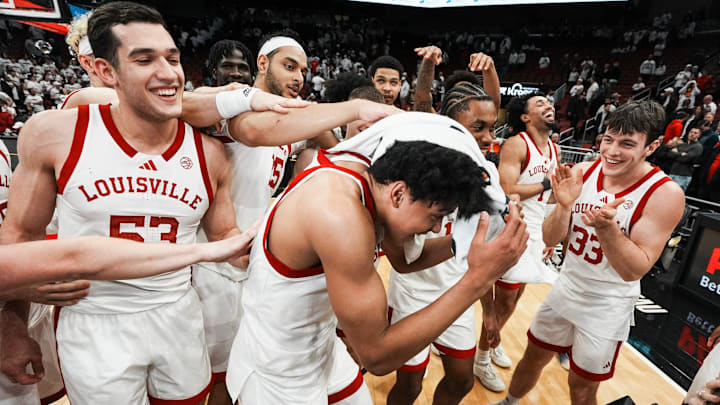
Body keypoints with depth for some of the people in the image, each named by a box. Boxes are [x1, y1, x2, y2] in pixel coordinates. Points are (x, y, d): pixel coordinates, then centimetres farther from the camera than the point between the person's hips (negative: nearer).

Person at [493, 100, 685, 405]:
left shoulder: (665, 194, -20)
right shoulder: (582, 173, -9)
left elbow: (635, 270, -22)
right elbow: (550, 240, -8)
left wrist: (607, 228, -39)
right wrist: (564, 206, -27)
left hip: (607, 306, -3)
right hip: (567, 288, 4)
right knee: (533, 358, 20)